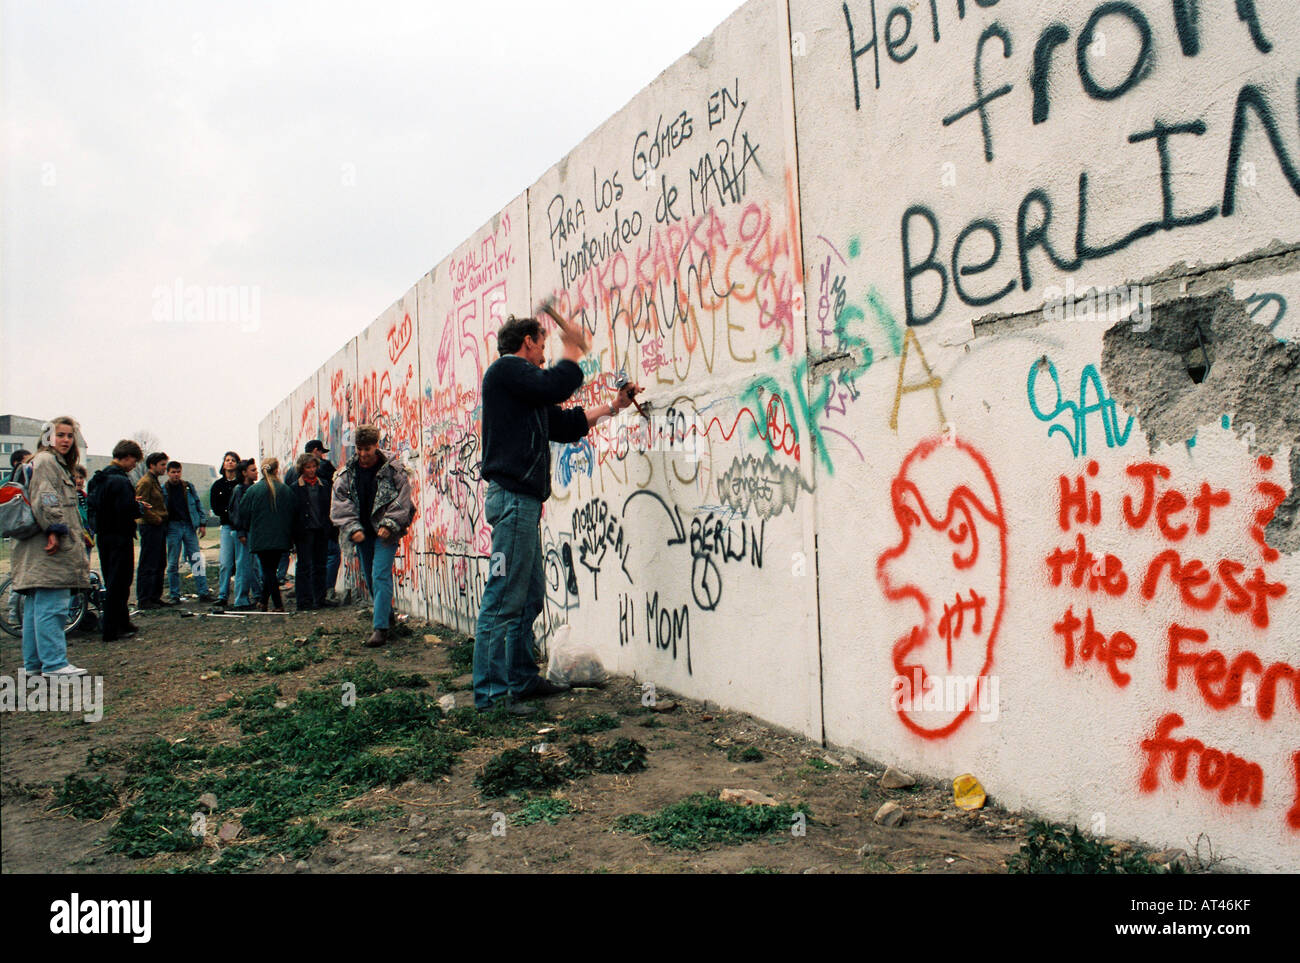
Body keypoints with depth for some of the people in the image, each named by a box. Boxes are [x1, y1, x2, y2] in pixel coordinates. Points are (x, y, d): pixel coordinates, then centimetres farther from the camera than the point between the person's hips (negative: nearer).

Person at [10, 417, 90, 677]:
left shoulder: (58, 464, 24)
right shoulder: (45, 461, -8)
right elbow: (44, 500, -19)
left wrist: (78, 535, 26)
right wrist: (54, 531, -24)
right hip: (50, 548, -11)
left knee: (36, 605, 12)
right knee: (52, 605, -11)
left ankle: (33, 663, 18)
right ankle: (54, 663, -10)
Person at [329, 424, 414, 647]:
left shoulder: (392, 469, -6)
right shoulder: (347, 472, 3)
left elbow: (403, 499, -8)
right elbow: (339, 503, -1)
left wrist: (389, 524, -18)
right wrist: (352, 528, -13)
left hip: (385, 531, -5)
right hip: (362, 533, 5)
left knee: (380, 575, -13)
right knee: (369, 576, 15)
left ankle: (380, 626, -13)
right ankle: (384, 611, 38)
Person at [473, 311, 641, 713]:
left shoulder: (520, 384, 27)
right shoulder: (505, 370, -2)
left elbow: (564, 423, 30)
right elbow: (555, 386, -18)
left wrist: (612, 407, 31)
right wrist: (574, 349, -2)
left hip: (524, 501, 10)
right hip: (513, 496, -10)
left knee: (530, 597, 13)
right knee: (503, 599, -10)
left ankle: (522, 679, 20)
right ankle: (491, 692, -9)